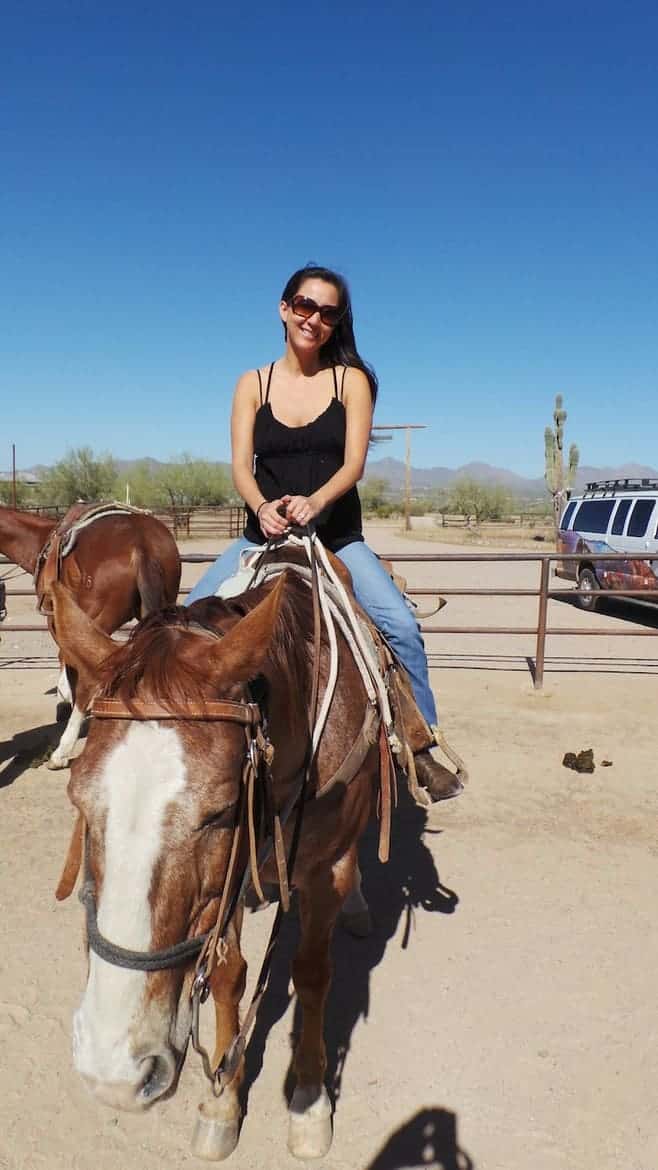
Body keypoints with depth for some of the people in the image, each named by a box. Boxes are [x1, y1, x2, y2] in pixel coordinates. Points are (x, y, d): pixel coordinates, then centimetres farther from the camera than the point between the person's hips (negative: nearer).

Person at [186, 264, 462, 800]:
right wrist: (262, 507, -27)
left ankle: (422, 747, -3)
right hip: (265, 535, 2)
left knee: (401, 625, -20)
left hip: (337, 537, -1)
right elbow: (241, 465, -4)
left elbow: (353, 463, -9)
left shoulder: (351, 380, 2)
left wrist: (313, 502, -30)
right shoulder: (253, 384, 6)